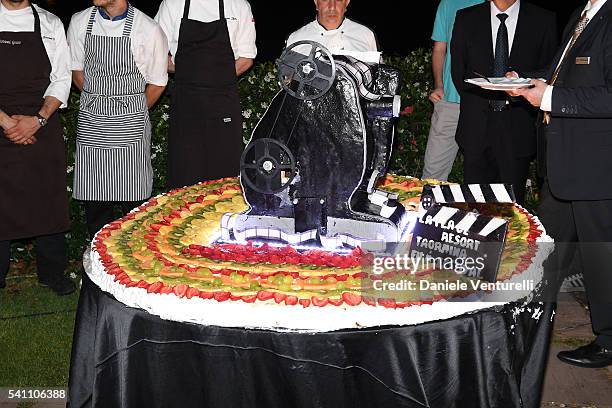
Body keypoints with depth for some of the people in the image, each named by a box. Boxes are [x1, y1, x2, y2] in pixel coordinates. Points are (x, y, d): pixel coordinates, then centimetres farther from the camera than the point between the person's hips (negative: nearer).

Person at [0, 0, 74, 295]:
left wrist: (38, 120, -10)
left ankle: (52, 273, 20)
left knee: (49, 202, 5)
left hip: (42, 128, 1)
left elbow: (61, 80, 3)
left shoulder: (50, 24, 7)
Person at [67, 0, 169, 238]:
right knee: (93, 194, 8)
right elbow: (76, 70, 14)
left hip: (129, 121, -3)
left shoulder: (149, 30, -9)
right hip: (90, 119, 3)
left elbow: (157, 83, 1)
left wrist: (133, 112, 9)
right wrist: (98, 103, 11)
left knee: (133, 197, -1)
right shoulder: (79, 23, 2)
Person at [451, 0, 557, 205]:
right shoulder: (466, 18, 7)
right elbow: (458, 71, 8)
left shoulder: (543, 20, 4)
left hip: (518, 129, -1)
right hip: (476, 127, 1)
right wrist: (479, 101, 1)